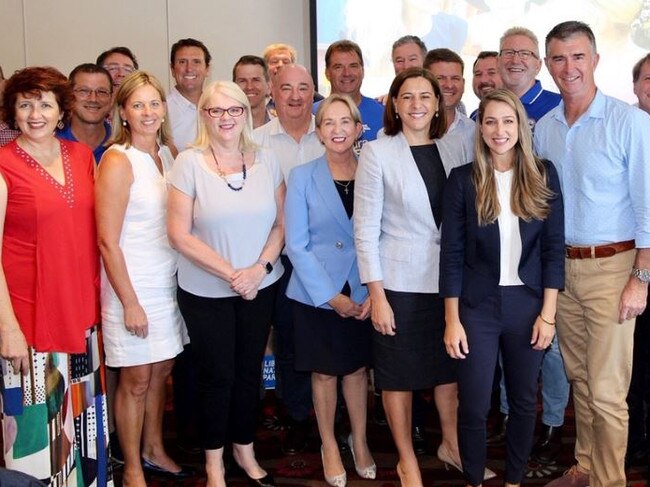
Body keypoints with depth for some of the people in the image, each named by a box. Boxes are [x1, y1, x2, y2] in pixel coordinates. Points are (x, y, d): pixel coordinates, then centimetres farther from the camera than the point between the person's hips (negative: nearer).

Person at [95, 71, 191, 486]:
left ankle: (154, 450, 35)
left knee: (161, 371, 17)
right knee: (136, 380, 4)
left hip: (168, 281, 6)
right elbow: (108, 240, -16)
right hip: (132, 285, -6)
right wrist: (129, 302, -16)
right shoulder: (117, 160, -14)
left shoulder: (168, 154, 6)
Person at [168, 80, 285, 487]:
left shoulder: (266, 160, 0)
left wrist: (260, 268, -13)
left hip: (261, 287, 3)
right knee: (217, 376, 8)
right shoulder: (189, 162, -10)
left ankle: (245, 449, 35)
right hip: (205, 291, -3)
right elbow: (180, 234, -12)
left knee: (250, 371, 13)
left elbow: (281, 223, 3)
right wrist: (231, 274, -15)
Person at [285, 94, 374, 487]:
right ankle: (330, 447, 30)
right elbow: (296, 245, -8)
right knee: (325, 372, 11)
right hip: (318, 295, -1)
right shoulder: (302, 177, -5)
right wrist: (331, 296, -12)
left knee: (358, 367, 14)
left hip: (363, 294, 1)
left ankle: (360, 442, 32)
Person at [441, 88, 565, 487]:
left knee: (524, 401, 13)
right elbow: (452, 253, -3)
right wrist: (452, 320, -6)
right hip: (477, 306, -1)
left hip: (528, 304, 2)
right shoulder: (463, 179, -3)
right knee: (474, 405, 3)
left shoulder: (544, 175, 1)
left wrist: (548, 314, -4)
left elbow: (554, 248, 1)